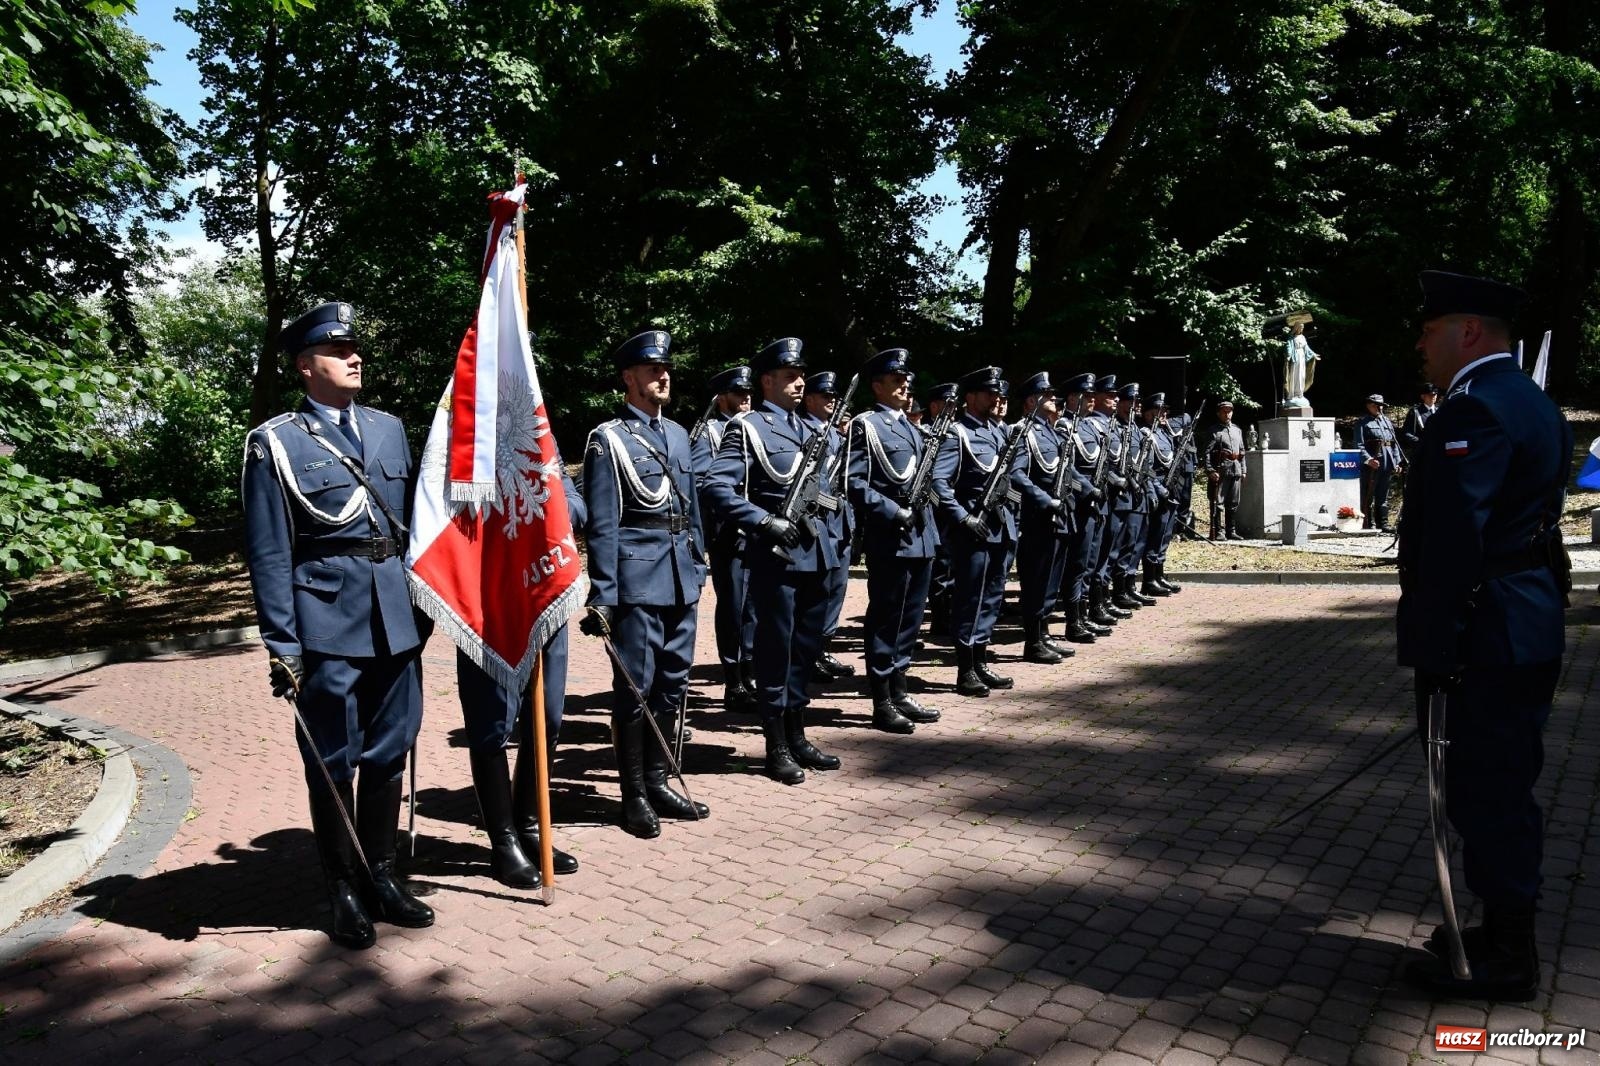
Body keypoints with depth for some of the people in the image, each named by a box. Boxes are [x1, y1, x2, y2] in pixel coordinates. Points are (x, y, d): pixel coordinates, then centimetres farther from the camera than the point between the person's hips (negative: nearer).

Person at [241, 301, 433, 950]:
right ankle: (345, 892, 23)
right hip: (327, 625, -4)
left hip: (396, 619, 4)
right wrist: (282, 646, -9)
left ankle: (383, 877, 28)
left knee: (389, 754, 12)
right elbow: (269, 555, -5)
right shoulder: (275, 443, -2)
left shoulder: (390, 430, 12)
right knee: (333, 764, 7)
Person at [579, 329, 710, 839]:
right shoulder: (608, 438, -5)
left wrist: (698, 567, 15)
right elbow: (602, 524, -9)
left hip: (681, 578, 7)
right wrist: (602, 596, -12)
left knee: (673, 683, 12)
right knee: (635, 688, 1)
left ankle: (657, 781, 26)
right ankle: (634, 793, 14)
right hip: (638, 579, -7)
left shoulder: (677, 433, 15)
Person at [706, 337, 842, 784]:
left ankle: (797, 735, 26)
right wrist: (767, 522, -20)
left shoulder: (809, 428, 17)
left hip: (816, 552, 7)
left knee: (807, 646, 13)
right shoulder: (747, 427, -6)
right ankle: (777, 747, 11)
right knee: (776, 649, 1)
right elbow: (717, 487, -15)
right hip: (778, 555, -7)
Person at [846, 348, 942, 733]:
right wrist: (893, 512, -19)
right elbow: (855, 482, -14)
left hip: (921, 535, 8)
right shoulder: (865, 425, -6)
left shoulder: (909, 426, 19)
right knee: (886, 620, -1)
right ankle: (882, 704, 8)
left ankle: (900, 692, 25)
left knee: (910, 618, 14)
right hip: (889, 539, -8)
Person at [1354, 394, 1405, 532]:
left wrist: (1398, 462, 11)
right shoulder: (1362, 423, 0)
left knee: (1383, 496, 11)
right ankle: (1369, 524, 0)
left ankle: (1383, 524, 17)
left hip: (1387, 464, 6)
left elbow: (1394, 443, 19)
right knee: (1368, 496, -3)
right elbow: (1359, 445, -10)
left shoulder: (1387, 421, 18)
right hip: (1371, 464, -6)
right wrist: (1368, 459, -24)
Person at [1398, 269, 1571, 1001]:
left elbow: (1451, 540, -24)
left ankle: (1504, 961, 13)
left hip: (1489, 635, -10)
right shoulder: (1533, 403, 16)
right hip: (1528, 622, 10)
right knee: (1503, 788, 18)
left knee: (1486, 792, 0)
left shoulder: (1474, 409, -17)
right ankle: (1508, 933, 31)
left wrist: (1428, 645, -21)